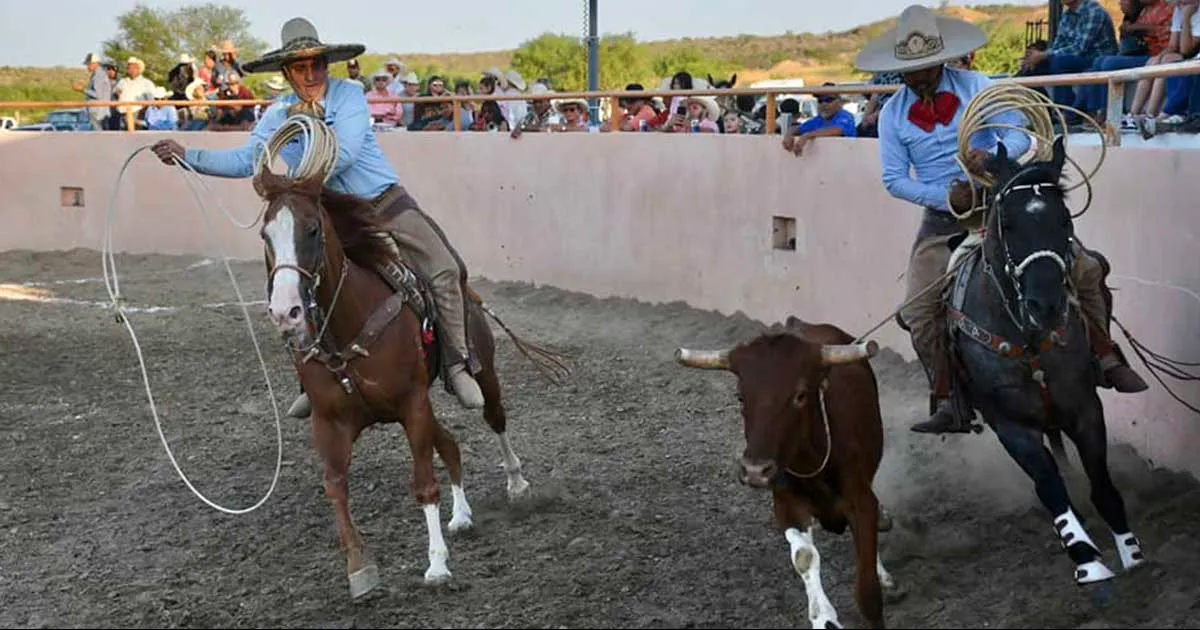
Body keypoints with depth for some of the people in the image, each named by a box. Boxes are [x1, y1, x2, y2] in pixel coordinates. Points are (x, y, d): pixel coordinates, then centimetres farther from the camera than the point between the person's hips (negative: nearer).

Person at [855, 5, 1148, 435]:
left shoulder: (977, 87, -6)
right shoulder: (892, 115, -3)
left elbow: (1020, 135, -11)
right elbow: (894, 179, -3)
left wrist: (994, 155, -34)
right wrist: (945, 197, -18)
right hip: (943, 218, 1)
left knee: (1085, 269, -9)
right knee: (918, 310, -14)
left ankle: (1104, 358, 10)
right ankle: (948, 405, -5)